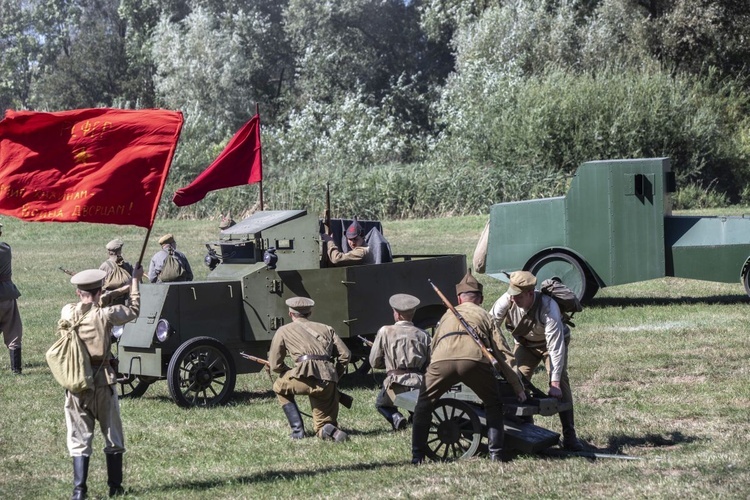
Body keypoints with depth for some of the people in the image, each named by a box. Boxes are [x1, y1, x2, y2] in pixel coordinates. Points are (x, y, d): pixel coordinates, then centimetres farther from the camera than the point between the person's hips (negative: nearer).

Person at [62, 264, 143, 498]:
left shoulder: (67, 313, -3)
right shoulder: (104, 315, -13)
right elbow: (133, 310, 3)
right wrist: (135, 281, 15)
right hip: (102, 381, -2)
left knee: (79, 438, 7)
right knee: (113, 437, 14)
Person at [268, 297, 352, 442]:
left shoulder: (284, 331, 18)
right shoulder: (326, 329, 26)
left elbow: (275, 365, 17)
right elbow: (345, 355, 17)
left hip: (306, 378, -3)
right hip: (329, 385, 4)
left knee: (280, 387, 30)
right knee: (322, 426, 20)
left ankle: (297, 430, 17)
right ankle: (329, 430, -16)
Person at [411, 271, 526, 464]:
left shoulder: (448, 314, 38)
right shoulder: (484, 316, 32)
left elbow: (432, 348, 45)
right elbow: (502, 353, 25)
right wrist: (518, 388, 27)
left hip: (442, 360, 1)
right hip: (475, 359, -1)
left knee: (423, 405, 22)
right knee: (493, 405, 22)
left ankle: (417, 456, 17)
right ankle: (496, 453, 13)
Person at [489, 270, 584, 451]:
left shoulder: (548, 307, -38)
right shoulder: (506, 301, -28)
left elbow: (556, 346, -38)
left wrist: (555, 383, -40)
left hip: (551, 341, -4)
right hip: (525, 343, 4)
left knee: (560, 384, -19)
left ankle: (569, 436, -15)